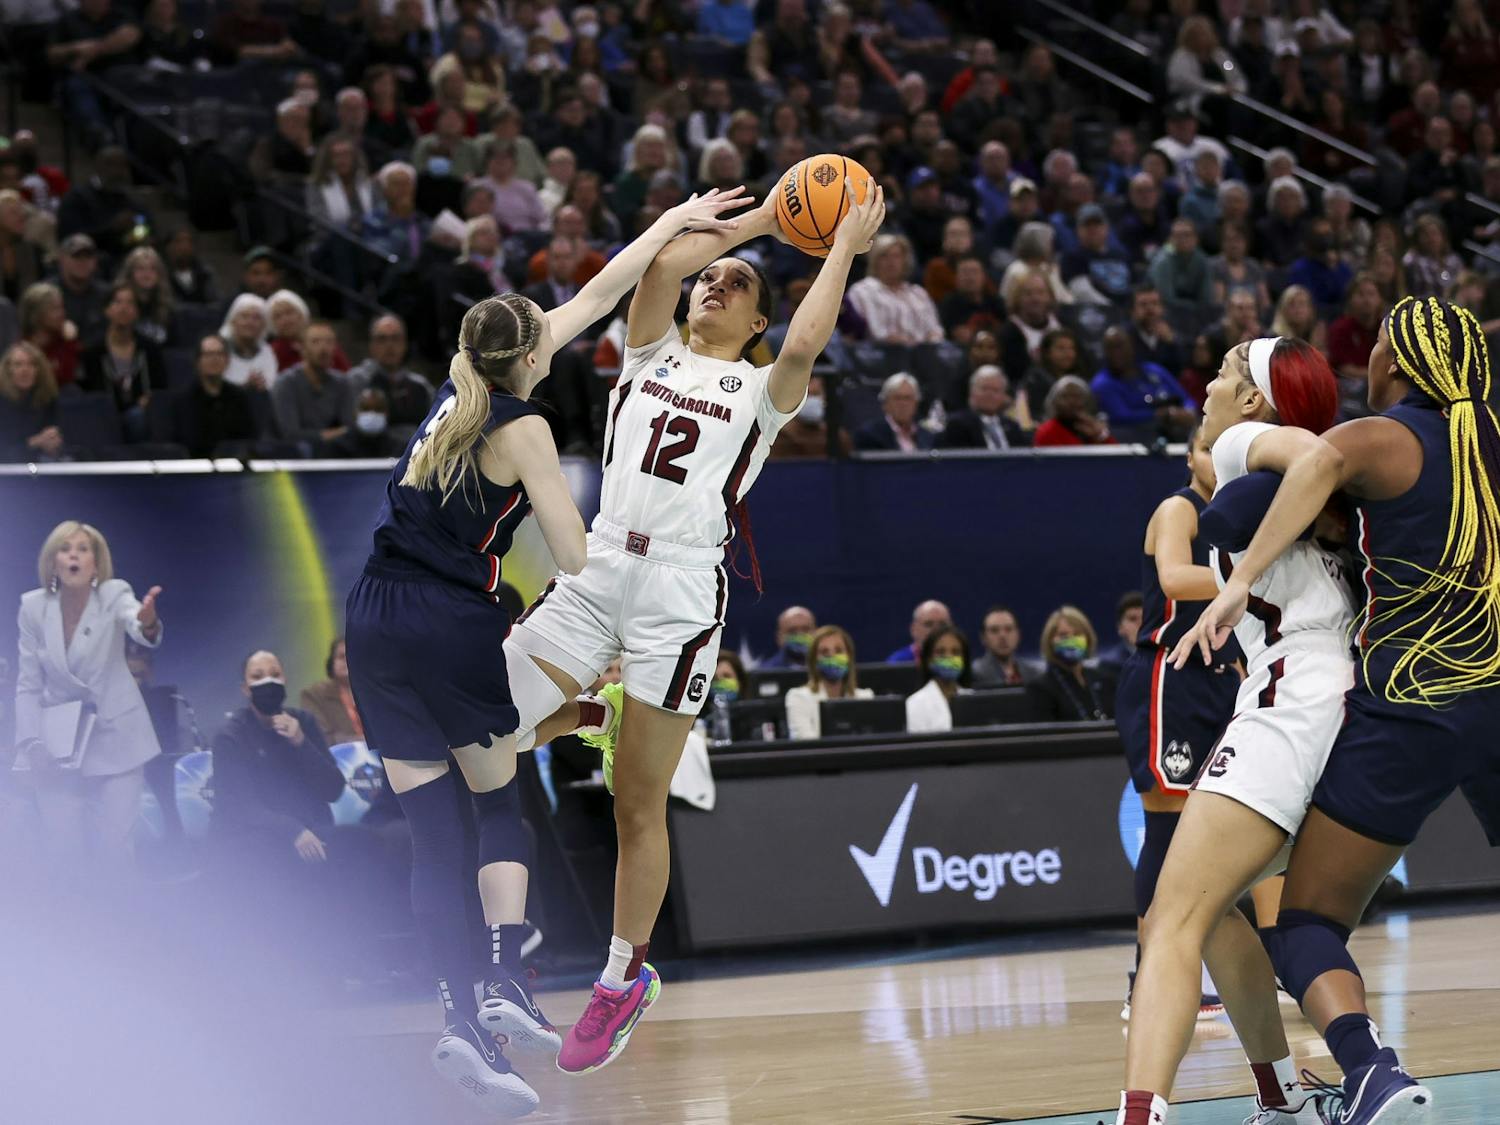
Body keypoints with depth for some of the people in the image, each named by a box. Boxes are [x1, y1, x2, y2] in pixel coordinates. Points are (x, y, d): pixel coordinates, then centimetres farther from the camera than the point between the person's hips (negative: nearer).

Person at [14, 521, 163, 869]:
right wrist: (31, 744, -9)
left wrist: (149, 623, -57)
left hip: (114, 740, -1)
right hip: (57, 743, 1)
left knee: (112, 849, -6)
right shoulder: (34, 607, -5)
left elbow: (139, 630, -33)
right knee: (64, 850, -3)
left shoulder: (114, 595, -11)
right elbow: (28, 685, 1)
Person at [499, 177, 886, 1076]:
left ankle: (627, 978, 15)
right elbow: (664, 261, 1)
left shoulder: (762, 389, 10)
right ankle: (588, 715, 22)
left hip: (681, 589, -3)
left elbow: (807, 344, -13)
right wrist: (758, 221, 10)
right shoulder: (653, 354, 17)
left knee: (640, 807, 0)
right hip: (595, 570, 3)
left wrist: (845, 251, -1)